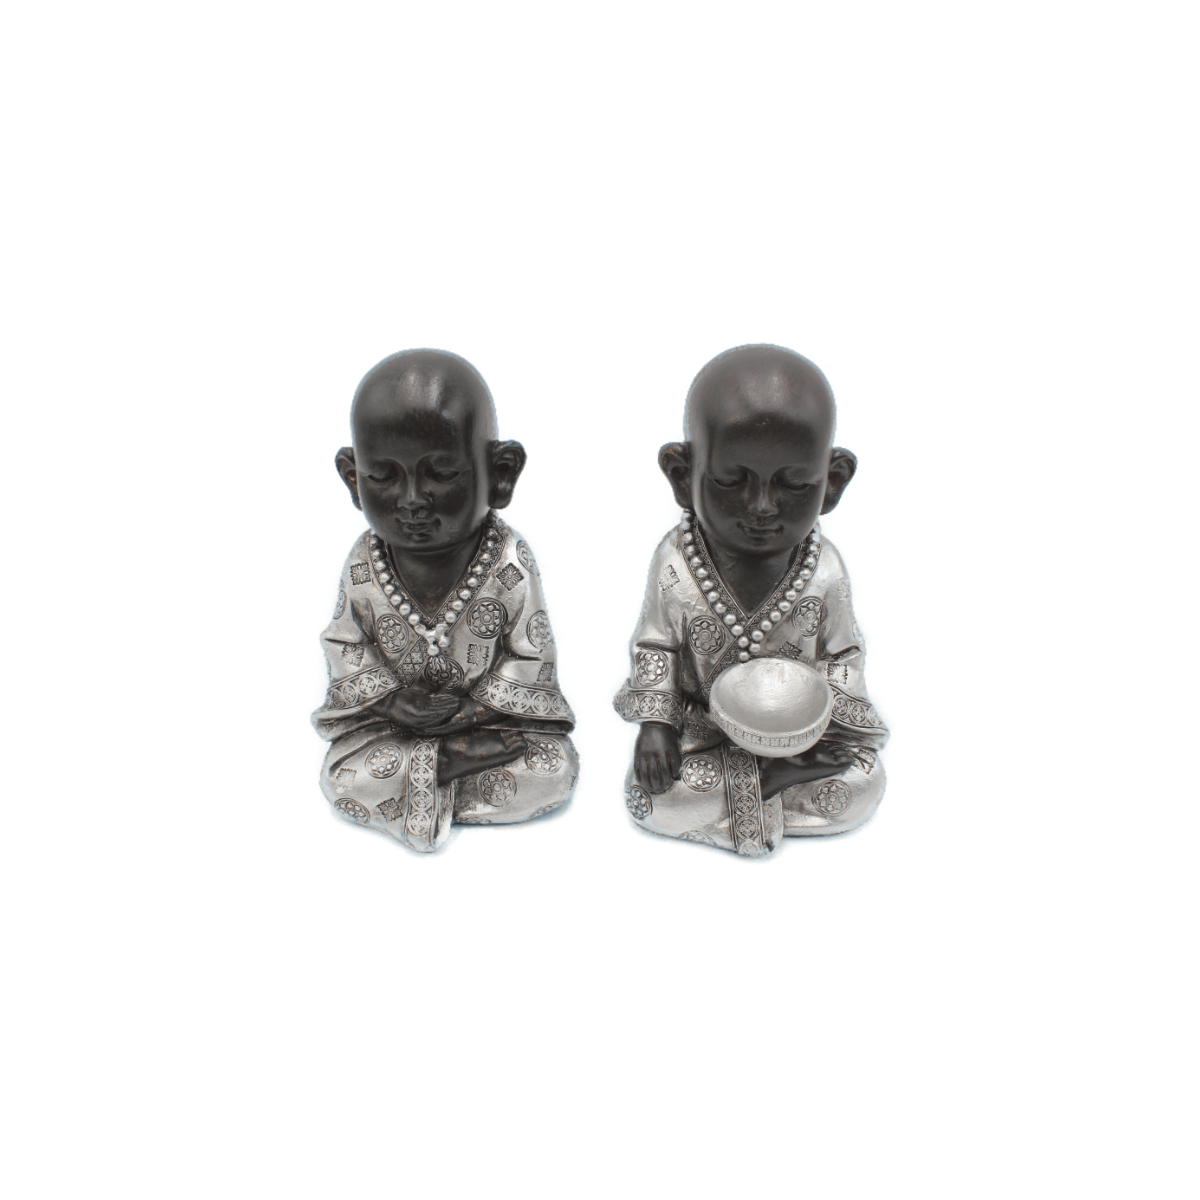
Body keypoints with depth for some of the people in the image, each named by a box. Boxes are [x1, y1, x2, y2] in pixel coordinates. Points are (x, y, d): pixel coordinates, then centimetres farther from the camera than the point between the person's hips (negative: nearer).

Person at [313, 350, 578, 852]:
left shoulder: (511, 564, -19)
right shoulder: (362, 567, -13)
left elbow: (530, 655, -12)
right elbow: (345, 646, -1)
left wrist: (476, 707, -20)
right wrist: (390, 698, -17)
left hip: (493, 707, 0)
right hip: (390, 714, 1)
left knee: (555, 769, -20)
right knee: (342, 777, -21)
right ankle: (452, 759, -12)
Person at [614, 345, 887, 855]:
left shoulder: (825, 571, -16)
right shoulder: (673, 564, -18)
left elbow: (843, 653, -2)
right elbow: (653, 645, -5)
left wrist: (827, 713, -17)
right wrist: (654, 723, -12)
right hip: (700, 722, -1)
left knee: (861, 785, -15)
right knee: (648, 795, -21)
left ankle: (734, 786, -6)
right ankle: (768, 779, -8)